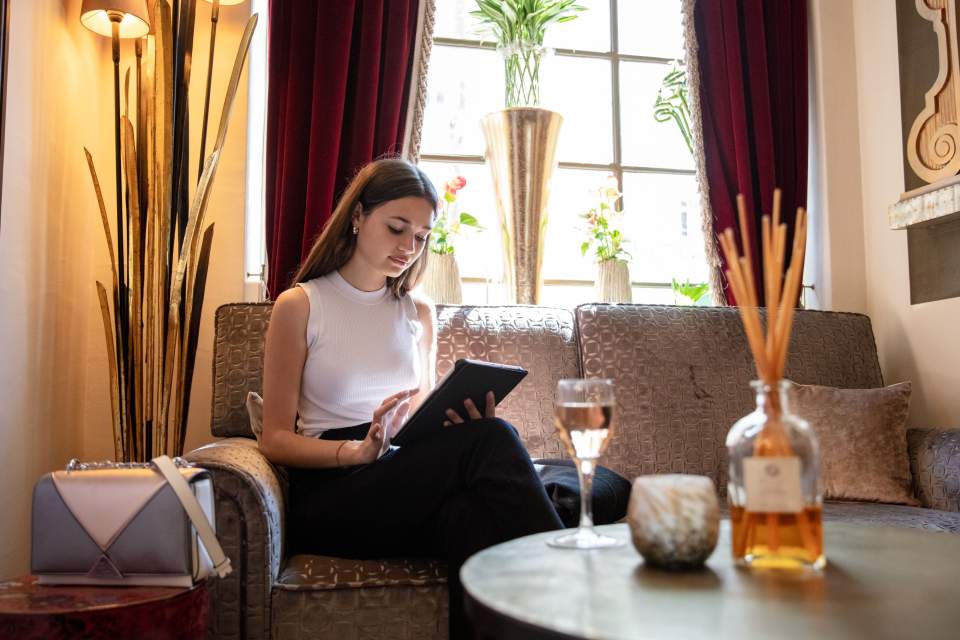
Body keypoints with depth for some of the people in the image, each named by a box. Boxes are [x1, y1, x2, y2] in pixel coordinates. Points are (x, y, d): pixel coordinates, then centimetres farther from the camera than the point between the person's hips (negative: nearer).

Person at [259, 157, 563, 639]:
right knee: (491, 440, -31)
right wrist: (360, 450, -19)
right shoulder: (300, 305, 5)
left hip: (409, 480, 4)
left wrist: (464, 425, -5)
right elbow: (276, 439, 0)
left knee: (471, 513, -37)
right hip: (328, 495, -4)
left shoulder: (419, 312, 19)